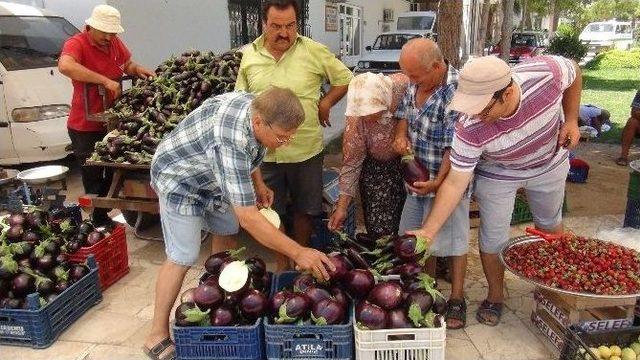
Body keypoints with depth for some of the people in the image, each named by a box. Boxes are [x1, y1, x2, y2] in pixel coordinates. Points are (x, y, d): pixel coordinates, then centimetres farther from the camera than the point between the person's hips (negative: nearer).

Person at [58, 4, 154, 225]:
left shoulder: (114, 42, 3)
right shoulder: (76, 43, -16)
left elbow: (127, 64, 21)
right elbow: (65, 66, -37)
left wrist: (138, 69, -3)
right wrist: (105, 80, -38)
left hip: (112, 123, 7)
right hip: (86, 128, -7)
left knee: (113, 176, 19)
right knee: (94, 180, 1)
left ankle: (103, 217, 36)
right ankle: (98, 221, 15)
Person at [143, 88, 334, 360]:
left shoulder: (257, 105, -16)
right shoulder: (231, 143, -42)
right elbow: (248, 218, -42)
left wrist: (258, 184, -2)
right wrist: (298, 253, -41)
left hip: (211, 176, 9)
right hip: (180, 181, -8)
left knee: (226, 230, 15)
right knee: (183, 257, -9)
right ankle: (157, 335, 4)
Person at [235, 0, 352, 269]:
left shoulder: (314, 52, -6)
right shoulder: (249, 55, 1)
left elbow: (344, 79, 6)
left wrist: (325, 103, -3)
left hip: (306, 149, -1)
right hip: (264, 152, 2)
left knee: (305, 209, 14)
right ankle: (282, 266, 30)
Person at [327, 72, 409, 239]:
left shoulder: (406, 84, -28)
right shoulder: (357, 121, -26)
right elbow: (352, 163, -15)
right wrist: (342, 206, -13)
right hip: (378, 167, -1)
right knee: (380, 230, -3)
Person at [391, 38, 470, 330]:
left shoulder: (457, 93, -25)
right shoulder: (416, 82, -1)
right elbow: (404, 111, 15)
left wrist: (437, 183, -23)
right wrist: (401, 135, -5)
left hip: (447, 178, -8)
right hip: (419, 175, 8)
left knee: (451, 238, 4)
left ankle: (457, 300, 22)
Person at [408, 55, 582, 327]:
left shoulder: (547, 72, -36)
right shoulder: (470, 129, -39)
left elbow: (574, 71, -11)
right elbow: (455, 182, -33)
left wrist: (570, 120, -16)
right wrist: (428, 231, -38)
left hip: (549, 163, 3)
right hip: (497, 173, -2)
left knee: (550, 225, 21)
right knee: (492, 240, -2)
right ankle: (495, 297, 26)